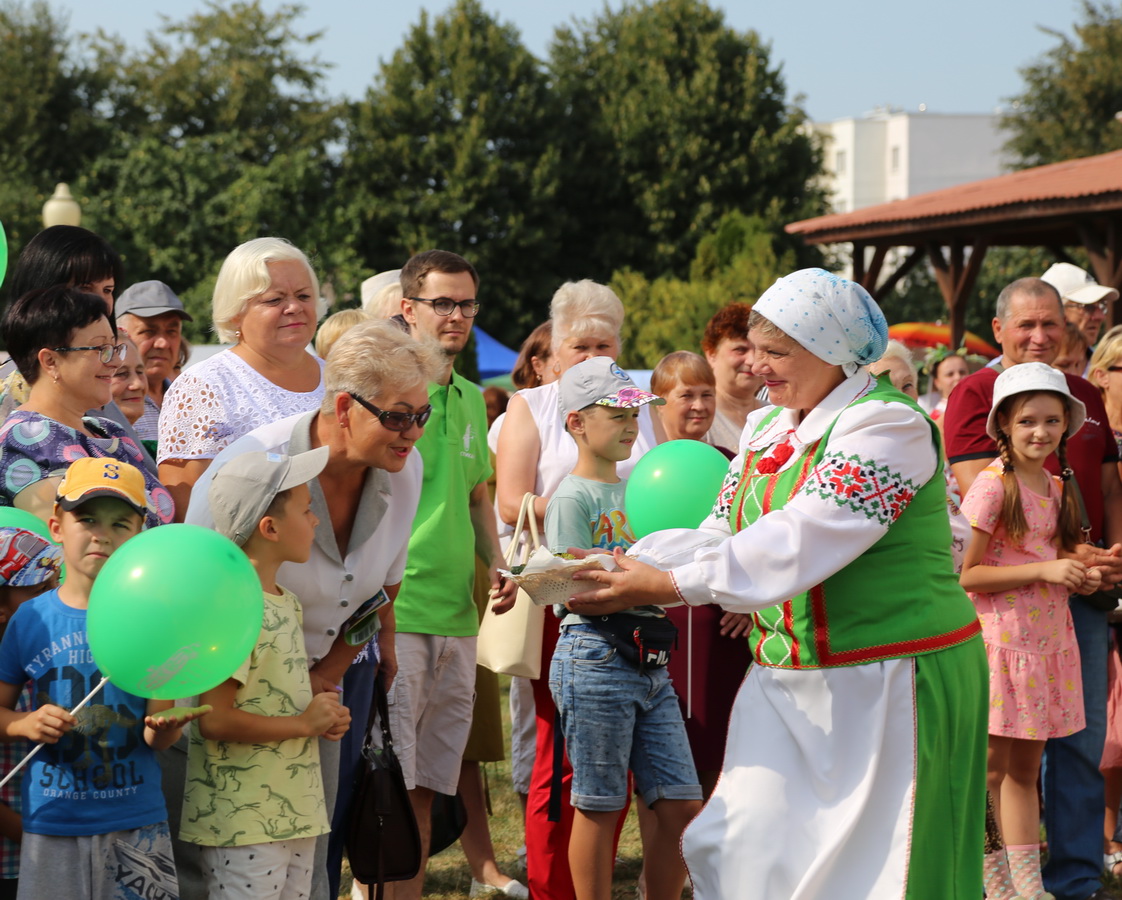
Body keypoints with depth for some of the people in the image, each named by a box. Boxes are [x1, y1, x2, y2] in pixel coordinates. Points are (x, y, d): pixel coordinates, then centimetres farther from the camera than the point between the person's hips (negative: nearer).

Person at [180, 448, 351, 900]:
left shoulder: (286, 604, 13)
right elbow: (214, 720, -24)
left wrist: (325, 716, 5)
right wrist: (304, 723, -14)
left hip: (294, 813, 9)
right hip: (243, 825, -9)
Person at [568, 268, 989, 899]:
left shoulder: (888, 426, -16)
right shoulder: (768, 428, 12)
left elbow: (797, 544, -24)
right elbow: (721, 537, 11)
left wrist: (667, 584, -23)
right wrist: (624, 565, -6)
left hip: (888, 681, -8)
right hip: (789, 680, 8)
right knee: (743, 847, 4)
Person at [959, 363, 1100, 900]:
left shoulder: (1058, 488, 11)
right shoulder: (994, 485, -12)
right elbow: (967, 574, -15)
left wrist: (1078, 578, 3)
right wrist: (1044, 571, -19)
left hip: (1046, 640, 7)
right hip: (998, 639, -7)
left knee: (1023, 769, 10)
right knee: (987, 769, -2)